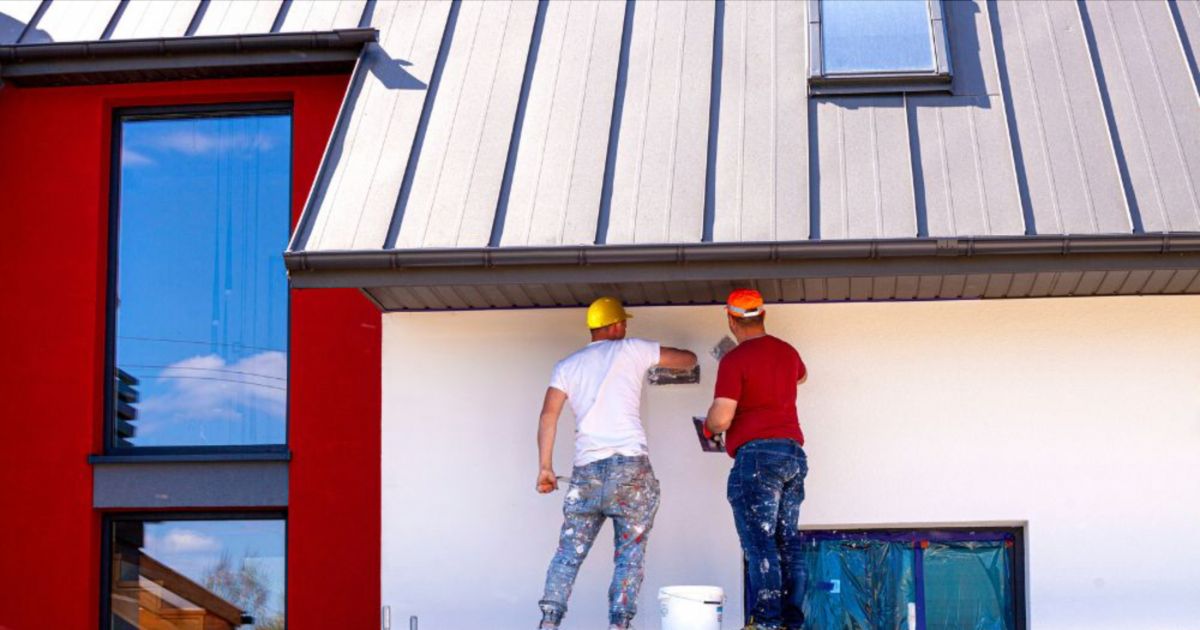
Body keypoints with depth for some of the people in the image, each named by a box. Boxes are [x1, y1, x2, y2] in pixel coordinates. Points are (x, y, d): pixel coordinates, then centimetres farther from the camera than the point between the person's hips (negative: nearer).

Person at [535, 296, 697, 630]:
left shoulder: (567, 366, 15)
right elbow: (689, 359, 17)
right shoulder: (631, 350, 8)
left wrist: (545, 467, 7)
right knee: (630, 553, 1)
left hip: (586, 469, 3)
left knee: (569, 552, 4)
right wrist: (686, 358, 41)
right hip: (630, 465, -3)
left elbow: (548, 415, 5)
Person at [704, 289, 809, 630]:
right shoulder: (787, 352, 14)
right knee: (788, 542, 8)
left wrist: (708, 423, 9)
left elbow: (721, 420, -14)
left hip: (756, 455, -7)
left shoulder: (734, 361, -8)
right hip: (793, 452, 7)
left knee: (760, 544, -10)